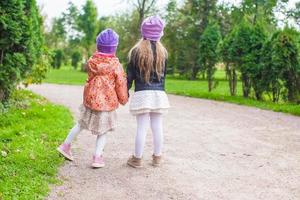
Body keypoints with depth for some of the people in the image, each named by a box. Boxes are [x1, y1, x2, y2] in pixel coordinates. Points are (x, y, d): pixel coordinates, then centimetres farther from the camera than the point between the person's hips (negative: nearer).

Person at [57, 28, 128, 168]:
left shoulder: (91, 61, -2)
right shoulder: (116, 65, -13)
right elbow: (121, 85, -5)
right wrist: (123, 99, 10)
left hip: (90, 98, 4)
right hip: (107, 102, -4)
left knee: (81, 123, 22)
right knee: (103, 130, 10)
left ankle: (66, 145, 29)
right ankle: (97, 157, 7)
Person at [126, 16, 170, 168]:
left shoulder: (137, 50, -4)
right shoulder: (163, 52, 4)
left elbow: (130, 74, -1)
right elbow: (163, 74, 12)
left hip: (142, 94, -3)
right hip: (159, 93, 3)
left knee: (142, 127, 0)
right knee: (157, 127, 10)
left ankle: (137, 159, 9)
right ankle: (157, 157, 21)